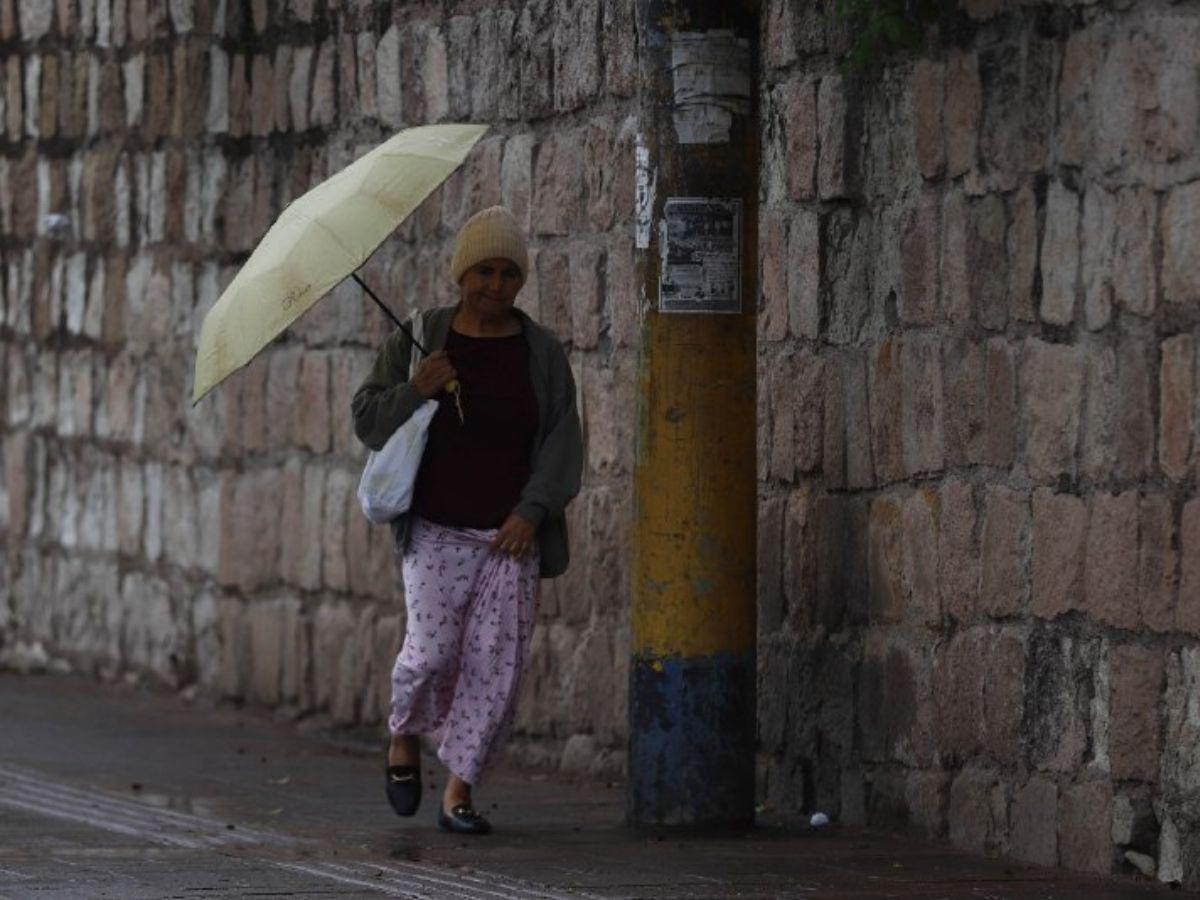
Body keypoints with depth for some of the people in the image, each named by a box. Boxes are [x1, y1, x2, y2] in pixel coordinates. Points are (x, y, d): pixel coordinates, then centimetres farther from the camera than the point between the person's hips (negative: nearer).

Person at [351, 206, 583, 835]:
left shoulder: (542, 354, 7)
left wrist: (532, 511, -8)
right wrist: (414, 390, -12)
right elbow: (368, 419, 7)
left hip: (511, 533, 1)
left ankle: (458, 793, 6)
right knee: (431, 648, -14)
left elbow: (562, 443, 5)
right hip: (436, 529, -1)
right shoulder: (418, 339, 5)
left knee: (495, 661, -5)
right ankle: (404, 736, 19)